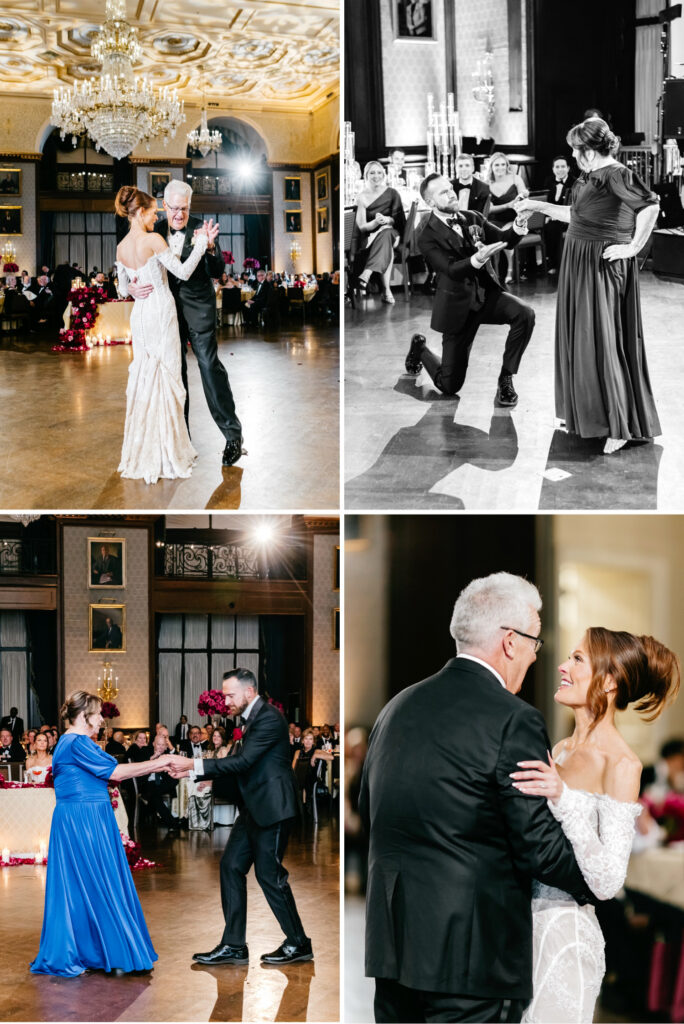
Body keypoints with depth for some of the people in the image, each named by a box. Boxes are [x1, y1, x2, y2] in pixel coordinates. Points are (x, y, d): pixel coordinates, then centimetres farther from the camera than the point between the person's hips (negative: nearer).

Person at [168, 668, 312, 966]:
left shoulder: (269, 718, -17)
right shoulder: (250, 719, 15)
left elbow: (242, 762, -23)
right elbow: (237, 763, 14)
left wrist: (194, 764, -22)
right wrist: (190, 771, 5)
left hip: (271, 808, -10)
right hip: (253, 809, 10)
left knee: (269, 874, -4)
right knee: (231, 867, 6)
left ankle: (298, 943, 10)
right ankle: (233, 946, 9)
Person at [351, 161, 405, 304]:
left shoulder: (392, 194, 7)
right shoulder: (362, 197, 6)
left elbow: (398, 219, 1)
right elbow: (361, 226, -3)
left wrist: (387, 220, -23)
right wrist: (376, 222, -25)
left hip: (391, 233, 0)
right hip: (369, 238, 0)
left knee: (385, 233, -40)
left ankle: (365, 276, -53)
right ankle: (386, 290, -51)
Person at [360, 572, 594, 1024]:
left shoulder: (399, 706, 10)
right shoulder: (513, 722, -13)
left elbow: (368, 808, 20)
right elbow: (541, 846, -13)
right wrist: (597, 884, 6)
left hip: (390, 944, 7)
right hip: (470, 950, -7)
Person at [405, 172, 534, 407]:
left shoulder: (472, 218, 5)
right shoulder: (428, 238, -12)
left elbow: (504, 239, 0)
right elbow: (451, 270, -25)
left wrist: (518, 226, -22)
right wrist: (477, 259, -44)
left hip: (487, 293, 4)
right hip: (459, 306, -4)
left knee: (525, 314, -28)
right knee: (450, 386, -2)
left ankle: (506, 377, -10)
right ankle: (421, 349, 33)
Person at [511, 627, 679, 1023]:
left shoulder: (622, 764, -13)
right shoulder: (561, 751, 11)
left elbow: (607, 882, -19)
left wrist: (564, 799, -27)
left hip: (566, 935, -7)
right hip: (525, 925, 7)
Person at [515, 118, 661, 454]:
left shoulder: (616, 175, -17)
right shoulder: (589, 177, 10)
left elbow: (650, 206, -25)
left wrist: (634, 247, -20)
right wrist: (538, 206, 25)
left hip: (604, 267, -9)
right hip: (580, 263, 9)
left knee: (602, 342, -7)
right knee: (578, 338, 15)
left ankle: (621, 426, -1)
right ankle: (582, 413, 28)